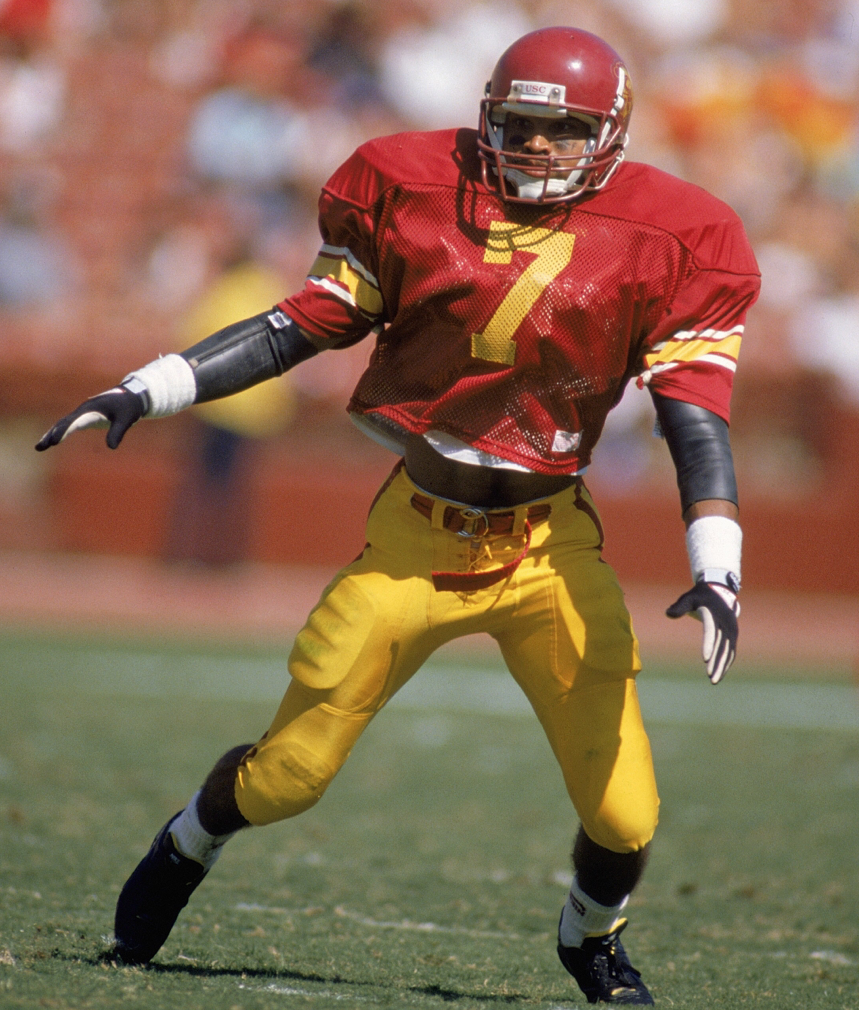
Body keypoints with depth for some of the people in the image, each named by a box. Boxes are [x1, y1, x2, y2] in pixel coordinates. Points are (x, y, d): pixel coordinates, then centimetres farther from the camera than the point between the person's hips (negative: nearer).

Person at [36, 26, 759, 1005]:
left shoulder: (657, 243, -6)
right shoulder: (420, 196, -3)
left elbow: (694, 412, -9)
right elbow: (307, 324, 4)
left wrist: (716, 571, -21)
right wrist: (145, 392, -1)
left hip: (551, 550, 0)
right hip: (416, 541, 0)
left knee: (622, 815, -8)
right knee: (286, 772, 2)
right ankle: (183, 851, 37)